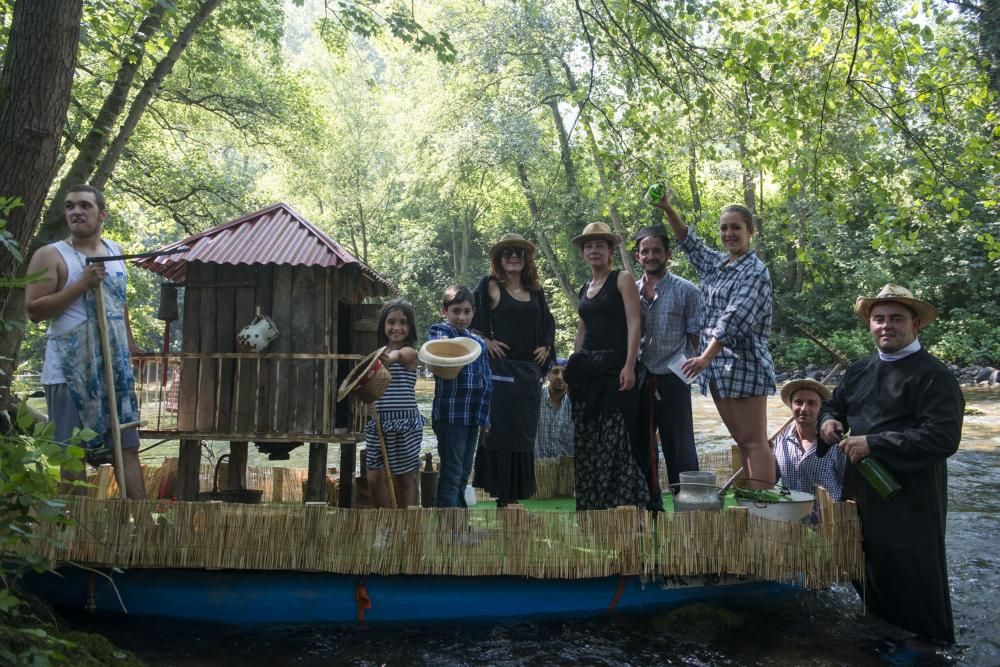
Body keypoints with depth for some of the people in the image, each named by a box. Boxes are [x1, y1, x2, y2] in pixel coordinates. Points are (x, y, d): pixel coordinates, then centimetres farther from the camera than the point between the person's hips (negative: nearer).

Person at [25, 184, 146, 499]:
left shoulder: (115, 251, 13)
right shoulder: (50, 255, -5)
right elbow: (34, 310, -13)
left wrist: (131, 353, 19)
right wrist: (83, 284, -18)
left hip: (114, 366, 5)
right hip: (70, 370, -5)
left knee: (128, 446, 6)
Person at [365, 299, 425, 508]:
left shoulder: (409, 353, -8)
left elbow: (398, 355, -33)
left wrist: (390, 358, -54)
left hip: (404, 421, -5)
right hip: (379, 420, 5)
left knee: (405, 477, 6)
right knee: (375, 477, 5)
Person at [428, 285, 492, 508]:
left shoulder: (479, 342, 17)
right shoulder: (439, 331, -1)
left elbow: (487, 381, 13)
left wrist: (483, 415, 3)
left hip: (472, 416, 6)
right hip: (450, 414, -6)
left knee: (463, 474, 13)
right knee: (451, 474, -5)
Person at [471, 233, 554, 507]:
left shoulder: (534, 290, 14)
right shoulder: (490, 285, -1)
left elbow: (548, 322, 23)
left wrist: (546, 346, 10)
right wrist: (485, 340, -8)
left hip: (529, 369, 6)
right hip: (501, 367, -5)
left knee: (525, 430, 9)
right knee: (501, 430, -4)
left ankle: (517, 490, 20)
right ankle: (501, 494, 3)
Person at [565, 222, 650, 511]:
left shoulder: (623, 279, -1)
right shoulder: (584, 289, 18)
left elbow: (634, 323, -10)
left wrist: (629, 366, -19)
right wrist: (572, 368, 17)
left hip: (614, 366, -6)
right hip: (586, 369, 6)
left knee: (614, 437, -10)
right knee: (587, 439, 6)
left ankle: (624, 502, -2)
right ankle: (592, 504, 15)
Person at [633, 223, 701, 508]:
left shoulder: (685, 291, -2)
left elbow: (695, 335, -1)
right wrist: (643, 298, -3)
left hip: (672, 379, -4)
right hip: (639, 378, 5)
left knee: (679, 446, 1)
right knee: (641, 444, 12)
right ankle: (650, 503, 25)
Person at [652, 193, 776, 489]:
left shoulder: (755, 271, -8)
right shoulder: (716, 264, 15)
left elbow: (735, 318, -19)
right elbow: (689, 241, 25)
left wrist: (706, 357, -26)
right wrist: (668, 210, 10)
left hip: (744, 364, -8)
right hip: (717, 366, 8)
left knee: (754, 441, -8)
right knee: (741, 441, 11)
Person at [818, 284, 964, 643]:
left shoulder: (933, 375, -13)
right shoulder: (858, 371, 10)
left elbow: (943, 437, -23)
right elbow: (833, 404, 24)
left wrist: (874, 444, -24)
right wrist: (829, 420, -1)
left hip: (909, 502, -7)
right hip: (859, 493, 7)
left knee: (914, 587, 4)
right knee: (869, 579, 20)